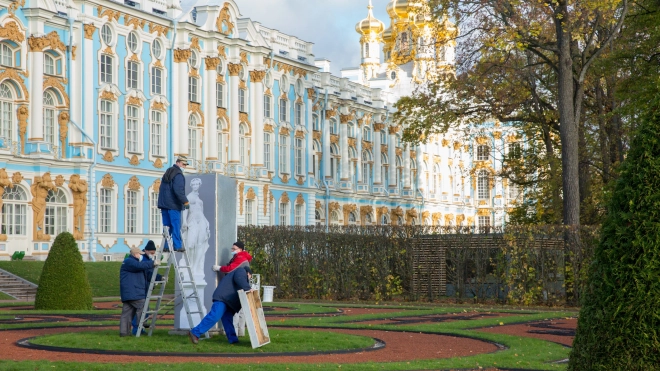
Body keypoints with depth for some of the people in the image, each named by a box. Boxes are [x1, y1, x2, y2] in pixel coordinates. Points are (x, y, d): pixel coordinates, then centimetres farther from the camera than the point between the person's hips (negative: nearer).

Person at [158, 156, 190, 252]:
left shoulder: (168, 172, 20)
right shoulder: (178, 175, -11)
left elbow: (162, 189, 25)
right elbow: (178, 190, -23)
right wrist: (185, 202, -21)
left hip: (164, 204, 9)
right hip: (173, 205, -9)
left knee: (167, 226, 9)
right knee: (176, 226, -6)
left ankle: (166, 246, 8)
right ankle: (177, 246, -7)